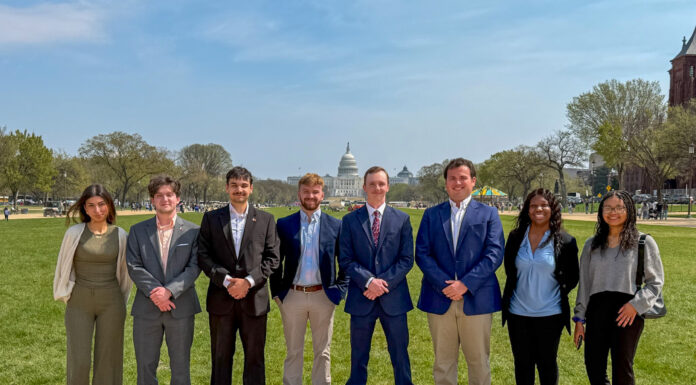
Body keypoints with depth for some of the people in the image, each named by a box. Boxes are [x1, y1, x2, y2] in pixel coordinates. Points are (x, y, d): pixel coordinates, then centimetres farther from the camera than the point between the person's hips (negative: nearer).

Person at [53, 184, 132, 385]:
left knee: (108, 359, 7)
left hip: (111, 303, 1)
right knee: (79, 361, 0)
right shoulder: (74, 233, -5)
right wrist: (65, 296, 11)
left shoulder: (120, 235, -1)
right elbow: (63, 266, 6)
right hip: (79, 303, -1)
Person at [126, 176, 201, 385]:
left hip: (181, 308, -1)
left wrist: (169, 291, -17)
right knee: (145, 366, 9)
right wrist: (154, 292, -15)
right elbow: (133, 266, -2)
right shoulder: (138, 231, 7)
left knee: (181, 367, 8)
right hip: (147, 308, 1)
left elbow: (194, 267, -4)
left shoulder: (192, 231, 3)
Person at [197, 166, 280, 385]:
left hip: (254, 299, 0)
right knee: (220, 358, 10)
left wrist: (248, 281, -12)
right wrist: (226, 280, -14)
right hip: (221, 299, 0)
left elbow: (272, 258, 1)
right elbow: (203, 255, -1)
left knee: (255, 357, 8)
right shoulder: (211, 218, 5)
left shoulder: (266, 220, 5)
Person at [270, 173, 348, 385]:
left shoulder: (336, 225, 1)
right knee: (293, 352, 11)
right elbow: (275, 261, 5)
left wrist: (340, 290, -2)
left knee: (323, 352, 11)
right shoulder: (284, 224, 1)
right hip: (292, 296, 0)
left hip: (323, 296, 0)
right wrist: (277, 292, 1)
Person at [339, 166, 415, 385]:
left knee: (400, 356, 8)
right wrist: (368, 280, -15)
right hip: (361, 298, 0)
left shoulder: (402, 219, 4)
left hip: (394, 298, 0)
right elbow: (345, 259, -1)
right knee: (358, 358, 10)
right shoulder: (350, 220, 3)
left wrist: (384, 282, -12)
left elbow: (407, 259, 0)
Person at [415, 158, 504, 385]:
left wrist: (466, 284, -15)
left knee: (479, 362, 7)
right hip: (439, 300, 1)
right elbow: (422, 254, 2)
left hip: (476, 299, -1)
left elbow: (495, 254, -4)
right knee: (443, 362, 10)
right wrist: (444, 285, -12)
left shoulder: (488, 214, 6)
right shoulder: (431, 215, 10)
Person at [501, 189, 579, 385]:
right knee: (522, 363, 12)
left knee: (547, 363, 11)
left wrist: (559, 293, 1)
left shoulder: (565, 241, -6)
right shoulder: (515, 237, 1)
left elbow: (573, 277, 5)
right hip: (518, 312, 2)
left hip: (549, 314, -2)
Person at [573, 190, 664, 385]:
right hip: (597, 309, 3)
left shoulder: (644, 242, 2)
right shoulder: (592, 244, 13)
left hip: (628, 311, -3)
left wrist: (636, 305, -13)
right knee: (593, 367, 3)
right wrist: (579, 318, 11)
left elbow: (655, 282, 2)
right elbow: (584, 283, 14)